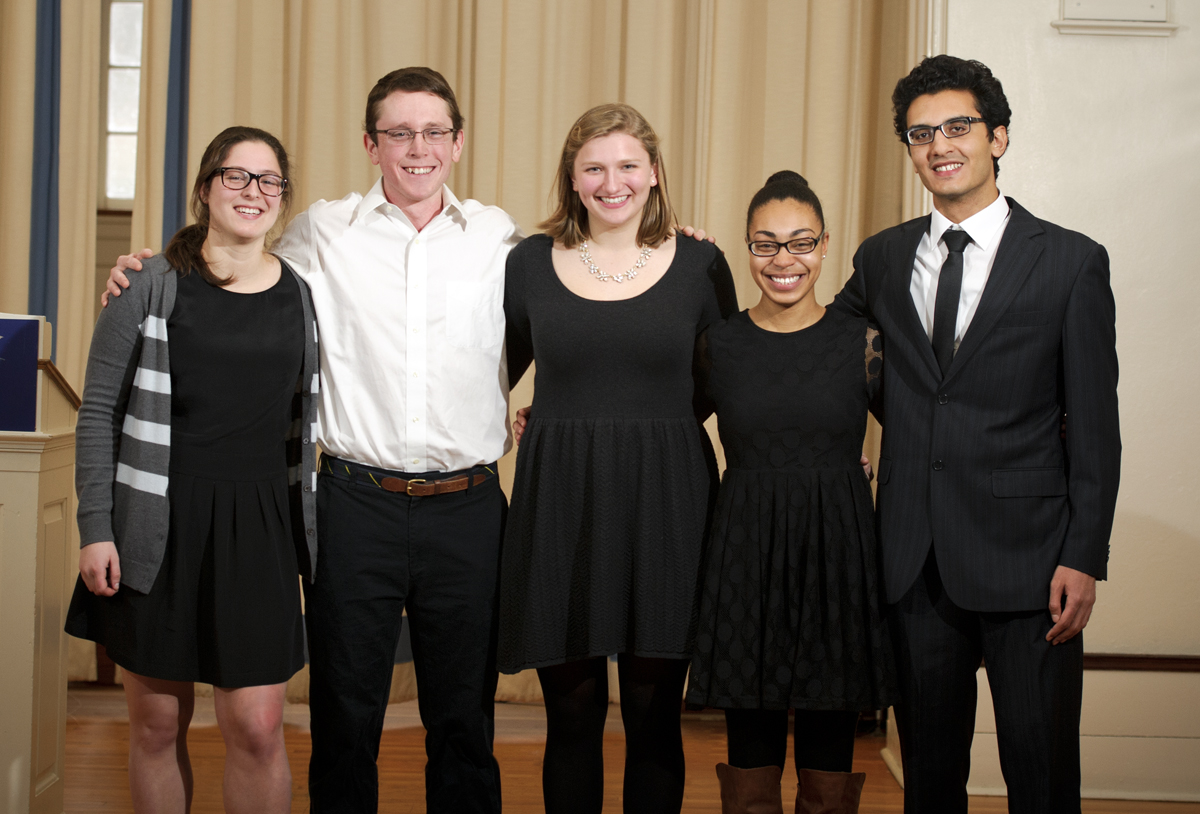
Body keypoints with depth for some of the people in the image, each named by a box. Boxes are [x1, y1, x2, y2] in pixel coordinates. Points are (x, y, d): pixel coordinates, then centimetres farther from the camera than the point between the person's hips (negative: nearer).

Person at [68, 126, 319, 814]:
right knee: (157, 724, 8)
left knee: (257, 730, -2)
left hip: (259, 526, 2)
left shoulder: (302, 296, 7)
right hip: (157, 529, -1)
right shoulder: (152, 287, -1)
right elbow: (99, 413, -1)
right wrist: (95, 531, -8)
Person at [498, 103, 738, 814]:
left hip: (665, 506, 0)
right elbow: (497, 372, 16)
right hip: (560, 505, 1)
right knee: (573, 711, 6)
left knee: (654, 714, 5)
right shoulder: (530, 262, 5)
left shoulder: (700, 265, 3)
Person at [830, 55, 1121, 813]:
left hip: (1025, 553, -3)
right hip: (916, 558, 4)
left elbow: (1095, 425, -4)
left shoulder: (1071, 261, -2)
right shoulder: (881, 259, 10)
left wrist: (1084, 557, -9)